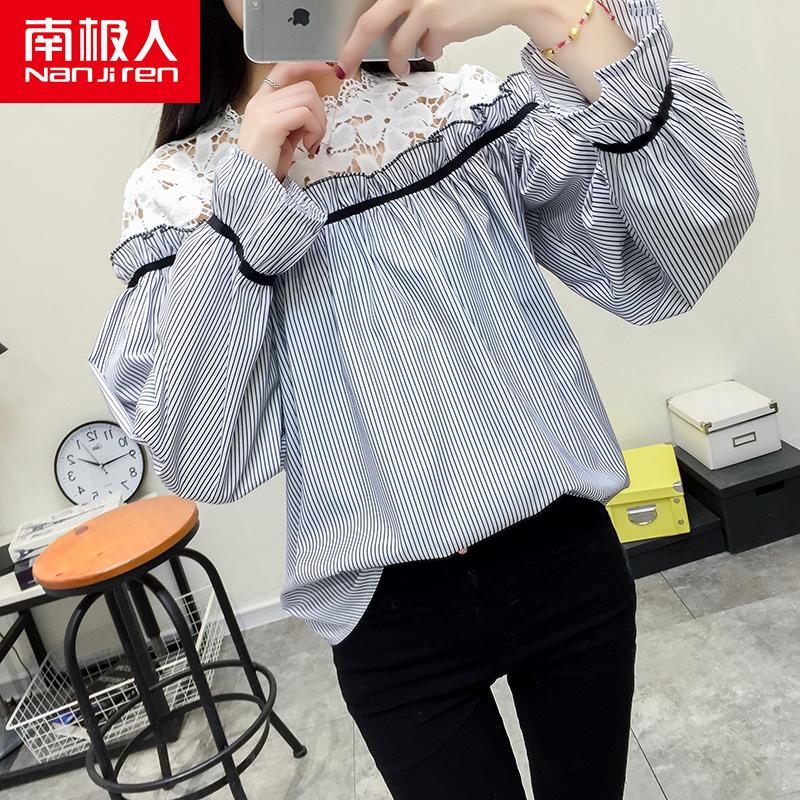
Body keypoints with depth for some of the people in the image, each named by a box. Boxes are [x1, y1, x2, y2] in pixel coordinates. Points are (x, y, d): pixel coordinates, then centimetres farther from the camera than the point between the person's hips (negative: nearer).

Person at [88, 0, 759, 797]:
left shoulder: (470, 108, 0)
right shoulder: (175, 190, -1)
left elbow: (703, 223, -13)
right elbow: (199, 459, -13)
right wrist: (244, 206, -17)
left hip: (567, 559, 2)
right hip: (391, 614, -1)